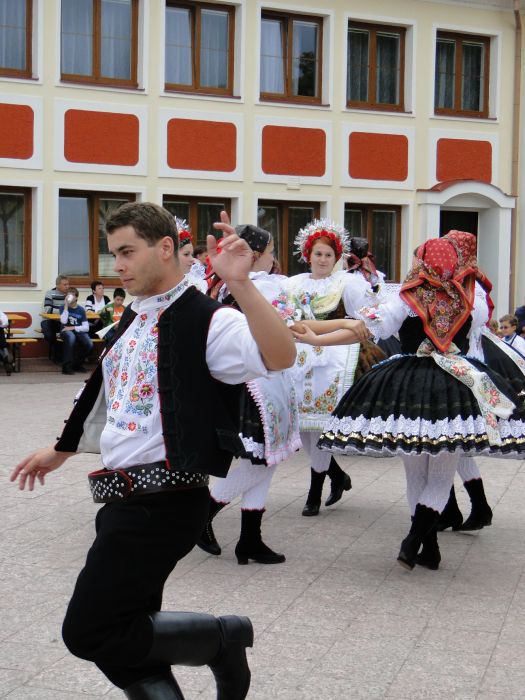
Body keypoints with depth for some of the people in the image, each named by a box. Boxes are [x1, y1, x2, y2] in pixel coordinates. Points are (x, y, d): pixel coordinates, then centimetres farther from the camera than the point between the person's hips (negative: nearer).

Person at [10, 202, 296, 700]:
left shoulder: (206, 320, -13)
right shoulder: (134, 319, 14)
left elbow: (280, 357, -31)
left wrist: (240, 284, -41)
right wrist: (60, 452, 36)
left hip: (162, 503, -9)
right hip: (126, 497, 9)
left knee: (88, 632, -8)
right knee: (127, 640, 14)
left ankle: (223, 638, 6)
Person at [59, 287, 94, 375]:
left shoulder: (81, 309, 5)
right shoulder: (63, 307, 2)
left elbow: (86, 328, -2)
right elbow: (64, 321, -17)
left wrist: (73, 328, -15)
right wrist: (66, 306, -17)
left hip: (78, 331, 2)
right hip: (66, 331, -2)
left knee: (89, 345, -26)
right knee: (71, 336, -39)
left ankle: (77, 364, 4)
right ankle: (66, 366, -34)